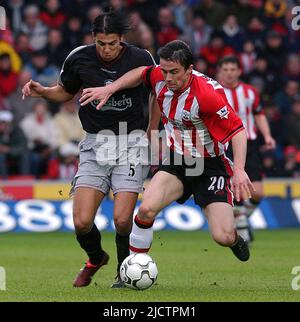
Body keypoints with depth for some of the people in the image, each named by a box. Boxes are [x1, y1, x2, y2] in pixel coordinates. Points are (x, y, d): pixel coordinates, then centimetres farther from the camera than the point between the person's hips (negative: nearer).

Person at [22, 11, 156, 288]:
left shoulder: (140, 59, -9)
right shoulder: (79, 59, -5)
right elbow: (65, 92, 14)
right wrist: (42, 91, -5)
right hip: (95, 143, 2)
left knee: (122, 220, -14)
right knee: (82, 222, -9)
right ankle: (96, 259, 25)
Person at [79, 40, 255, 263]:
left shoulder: (207, 92, -26)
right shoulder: (160, 77, -10)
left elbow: (238, 131, -23)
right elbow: (141, 73, 15)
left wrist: (239, 170, -35)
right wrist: (109, 89, 4)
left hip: (210, 167, -4)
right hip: (176, 162, 4)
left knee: (224, 238, -13)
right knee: (147, 208, -23)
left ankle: (233, 236, 26)